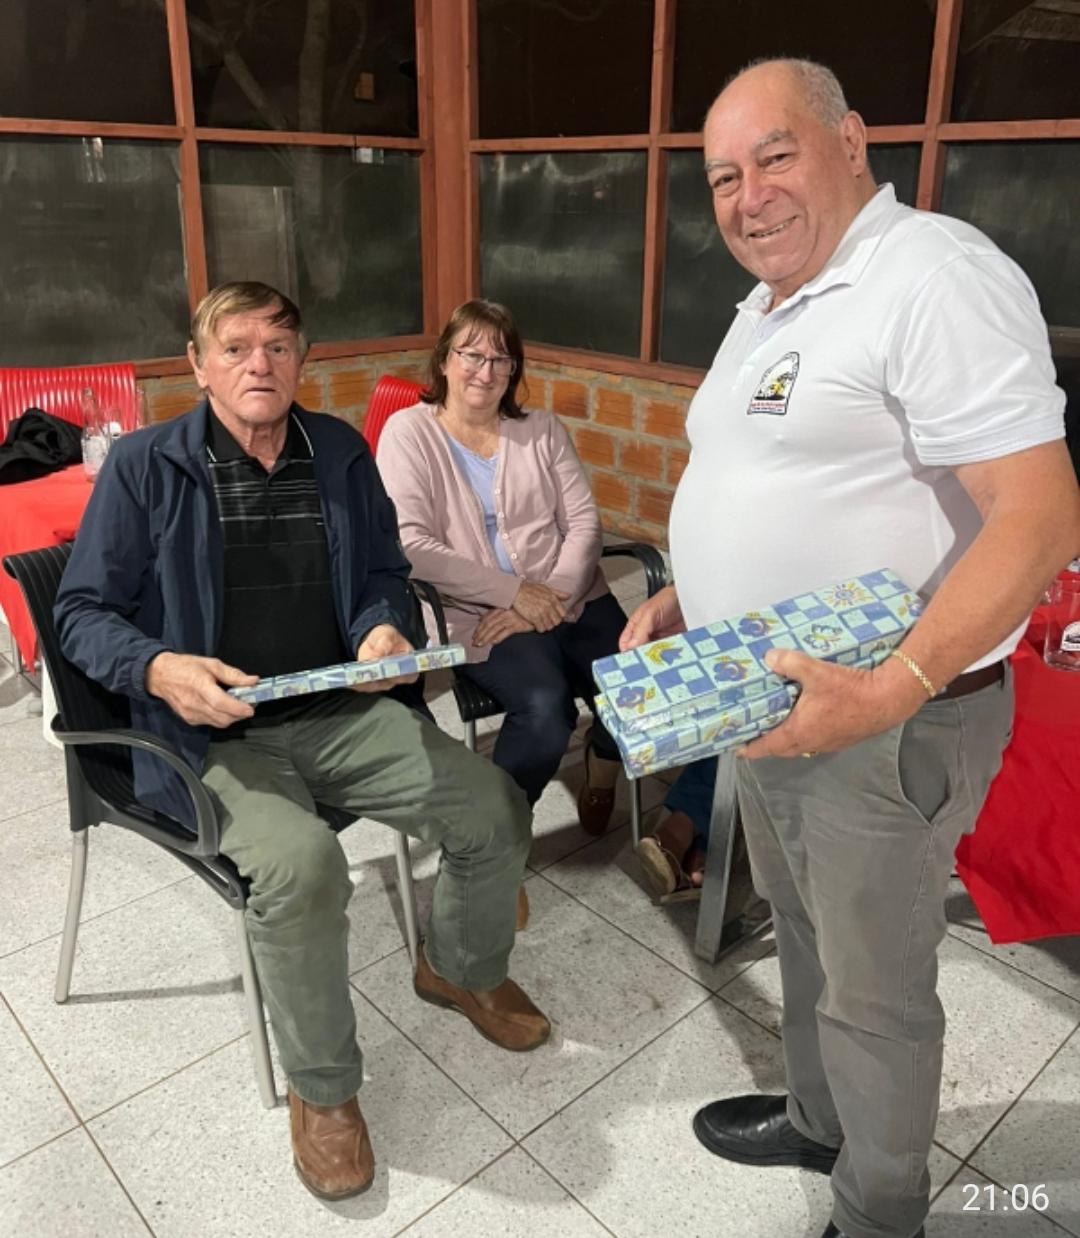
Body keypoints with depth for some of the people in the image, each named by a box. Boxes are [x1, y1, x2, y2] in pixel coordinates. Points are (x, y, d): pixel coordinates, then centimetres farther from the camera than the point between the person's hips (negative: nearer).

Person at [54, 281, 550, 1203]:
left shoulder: (342, 452, 9)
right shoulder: (144, 466, -2)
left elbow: (385, 570, 16)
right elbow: (83, 611, 0)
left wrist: (384, 629, -7)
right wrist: (161, 669, -20)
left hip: (342, 712, 4)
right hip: (215, 736, -4)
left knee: (495, 811, -11)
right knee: (301, 863, -33)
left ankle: (461, 970, 23)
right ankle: (322, 1088, -3)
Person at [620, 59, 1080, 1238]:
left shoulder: (935, 276, -18)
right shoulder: (765, 307, 12)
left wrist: (892, 689, -32)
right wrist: (678, 602, 8)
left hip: (886, 723, -9)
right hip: (765, 701, 9)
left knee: (874, 990, 9)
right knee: (805, 933, 25)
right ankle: (818, 1119, 49)